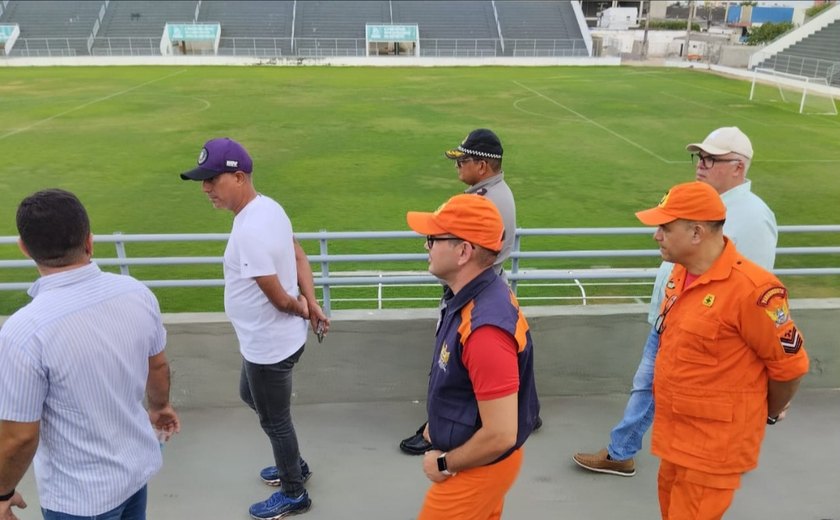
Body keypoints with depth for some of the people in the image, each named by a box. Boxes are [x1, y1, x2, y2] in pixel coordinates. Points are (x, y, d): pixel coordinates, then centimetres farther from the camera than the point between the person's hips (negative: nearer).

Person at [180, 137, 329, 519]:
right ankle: (294, 465, 47)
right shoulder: (269, 207, 0)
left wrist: (302, 310, -5)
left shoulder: (249, 231, -31)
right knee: (250, 396, 30)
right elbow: (300, 257, 7)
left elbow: (279, 298, -26)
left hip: (269, 346, -10)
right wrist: (311, 304, -4)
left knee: (274, 420, 11)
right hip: (267, 341, 10)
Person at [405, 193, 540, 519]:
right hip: (474, 453, 9)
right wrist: (440, 423, 16)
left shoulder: (486, 328, -36)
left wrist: (444, 463, -17)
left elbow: (500, 435, -32)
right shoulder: (470, 294, -4)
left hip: (478, 467, -9)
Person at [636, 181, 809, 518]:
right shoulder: (681, 271, 1)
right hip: (674, 430, 8)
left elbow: (790, 363, -15)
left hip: (715, 441, -8)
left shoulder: (751, 288, -26)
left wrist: (769, 415, 2)